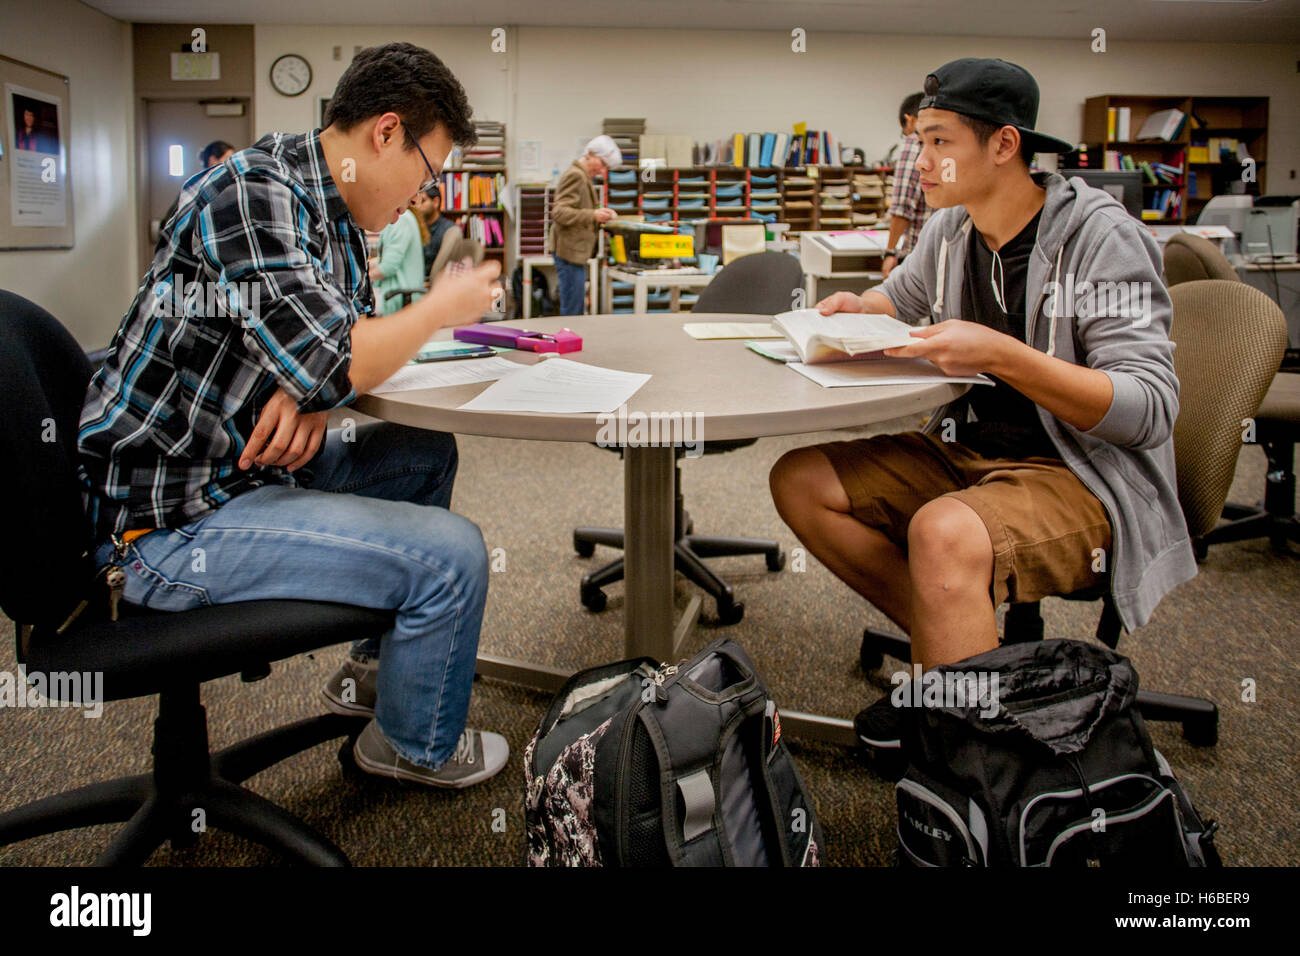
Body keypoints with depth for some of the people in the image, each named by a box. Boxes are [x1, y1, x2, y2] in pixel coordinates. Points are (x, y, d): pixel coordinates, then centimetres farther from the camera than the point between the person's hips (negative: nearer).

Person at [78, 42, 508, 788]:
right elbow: (333, 364, -29)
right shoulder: (254, 192, -20)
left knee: (427, 456, 18)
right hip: (173, 517, -10)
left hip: (247, 466, 10)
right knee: (452, 555, -18)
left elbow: (355, 336, 17)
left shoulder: (337, 216, 10)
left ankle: (377, 664, 29)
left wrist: (310, 398, -6)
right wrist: (441, 309, -11)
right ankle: (415, 747, 10)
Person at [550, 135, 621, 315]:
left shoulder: (583, 177, 20)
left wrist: (599, 212, 13)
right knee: (571, 313, -8)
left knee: (576, 310, 14)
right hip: (570, 252, -11)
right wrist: (593, 215, -26)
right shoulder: (575, 176, -13)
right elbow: (559, 213, -21)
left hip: (576, 252, 11)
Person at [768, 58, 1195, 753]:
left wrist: (999, 354, -30)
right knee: (799, 480, -6)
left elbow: (1149, 410, -21)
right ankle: (955, 646, 1)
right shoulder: (950, 230, 6)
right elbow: (901, 295, 30)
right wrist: (857, 307, 6)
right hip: (965, 454, 8)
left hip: (1084, 480, -8)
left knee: (944, 533, -38)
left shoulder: (1101, 237, -15)